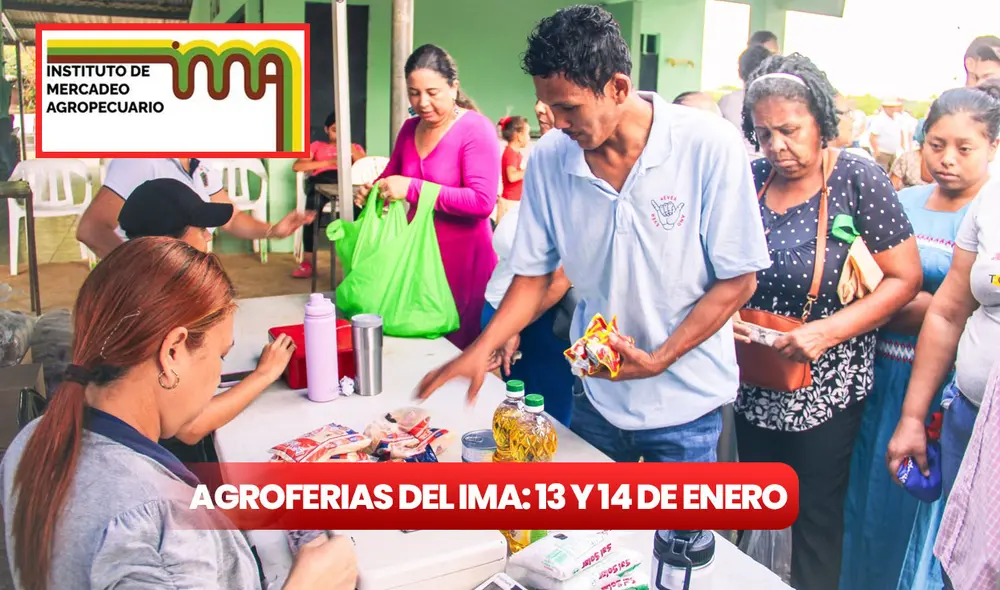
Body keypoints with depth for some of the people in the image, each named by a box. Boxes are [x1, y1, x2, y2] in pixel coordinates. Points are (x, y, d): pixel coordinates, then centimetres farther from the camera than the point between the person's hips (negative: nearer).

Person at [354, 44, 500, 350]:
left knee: (458, 349, 1)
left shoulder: (476, 129, -13)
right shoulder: (410, 128, 8)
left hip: (462, 258, -6)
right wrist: (372, 190, 0)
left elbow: (482, 201, -22)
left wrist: (413, 188, -24)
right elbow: (391, 175, 24)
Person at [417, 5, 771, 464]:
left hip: (685, 401, -2)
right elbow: (534, 275, 0)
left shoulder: (710, 146, -18)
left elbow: (738, 280, -12)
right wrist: (480, 349, -12)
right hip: (596, 392, 3)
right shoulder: (548, 159, -9)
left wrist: (660, 359, -20)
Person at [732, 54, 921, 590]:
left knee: (815, 516, 11)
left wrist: (828, 331, -23)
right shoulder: (750, 179, -1)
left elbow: (905, 278, -11)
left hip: (825, 386, -4)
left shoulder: (858, 179, -12)